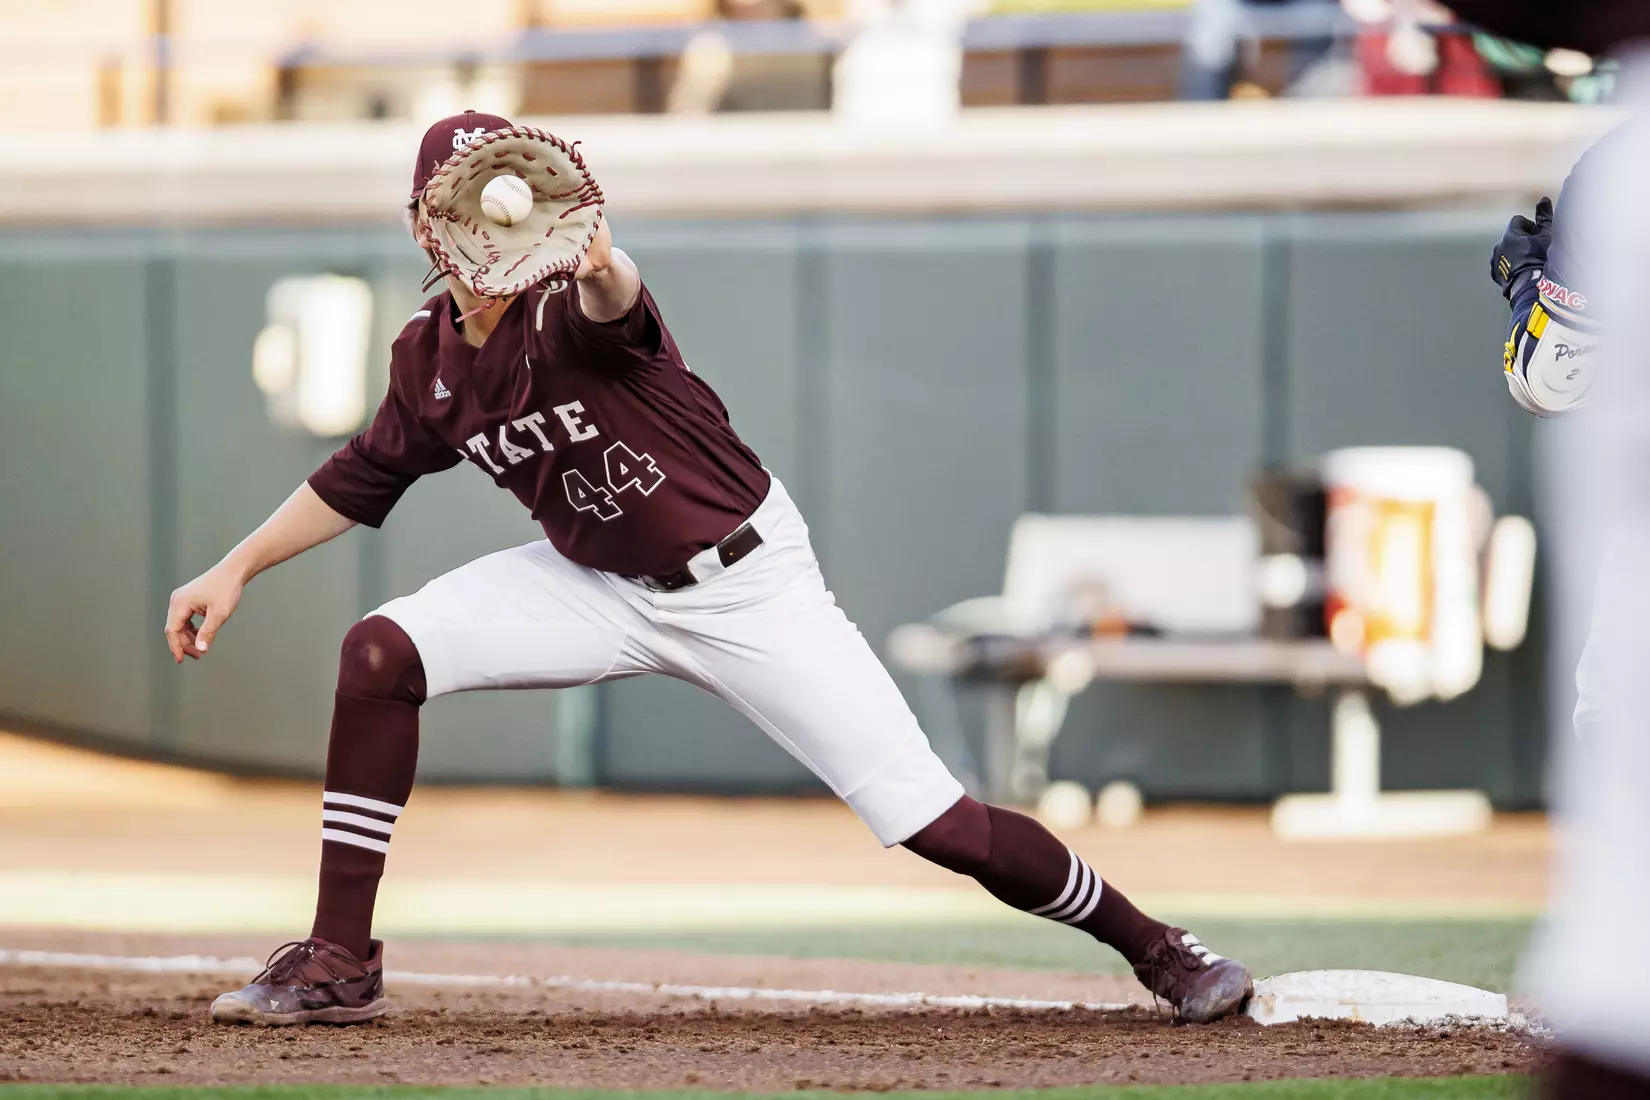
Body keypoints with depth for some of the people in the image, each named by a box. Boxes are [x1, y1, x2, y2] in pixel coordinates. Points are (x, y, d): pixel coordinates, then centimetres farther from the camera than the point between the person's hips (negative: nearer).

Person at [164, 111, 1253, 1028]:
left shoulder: (571, 310, -25)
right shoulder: (428, 357, -5)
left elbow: (613, 305, -52)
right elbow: (360, 480, 13)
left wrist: (600, 275, -75)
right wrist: (236, 570, 7)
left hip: (745, 585, -6)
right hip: (602, 586, 6)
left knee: (931, 822, -12)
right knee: (383, 651, -14)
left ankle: (1152, 944, 10)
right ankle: (340, 964, -7)